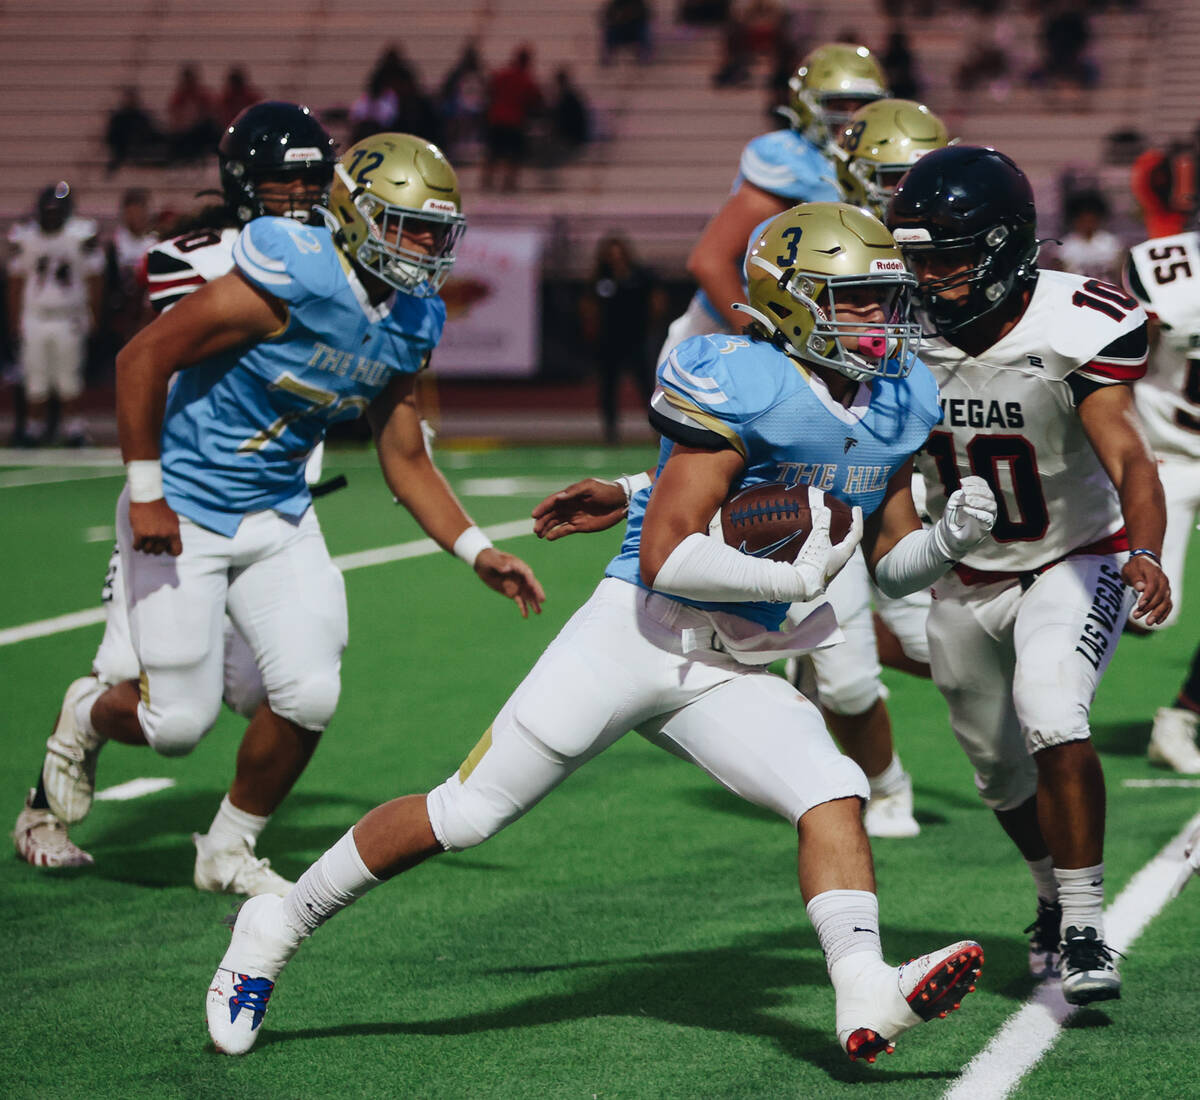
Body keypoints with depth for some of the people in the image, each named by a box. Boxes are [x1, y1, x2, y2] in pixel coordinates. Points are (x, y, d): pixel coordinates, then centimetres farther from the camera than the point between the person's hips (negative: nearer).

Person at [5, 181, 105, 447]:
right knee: (35, 379, 3)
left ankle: (75, 426, 7)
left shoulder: (82, 235, -6)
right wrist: (14, 319, 9)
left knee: (70, 380, -2)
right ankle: (35, 426, 13)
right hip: (34, 319, 2)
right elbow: (16, 281, 10)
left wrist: (93, 317, -3)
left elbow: (94, 279, 0)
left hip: (69, 321, -2)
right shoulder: (24, 238, 2)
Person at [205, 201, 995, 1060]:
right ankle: (277, 929, 15)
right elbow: (664, 558, -22)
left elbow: (894, 564, 15)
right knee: (462, 814, -1)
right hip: (636, 634, -6)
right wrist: (794, 578, -23)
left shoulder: (896, 407, 6)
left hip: (732, 670, 7)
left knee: (835, 797, -17)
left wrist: (953, 540, -4)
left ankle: (868, 997, -28)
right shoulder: (748, 391, -19)